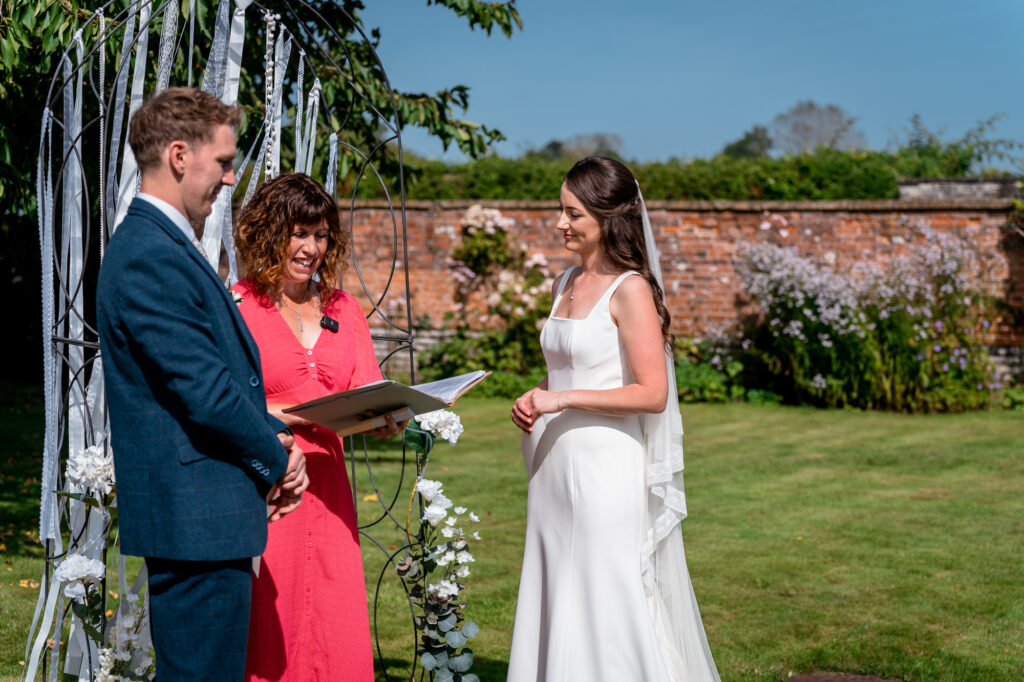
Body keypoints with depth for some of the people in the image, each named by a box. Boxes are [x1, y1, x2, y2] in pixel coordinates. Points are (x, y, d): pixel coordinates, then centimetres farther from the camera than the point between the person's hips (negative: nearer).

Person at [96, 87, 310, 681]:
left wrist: (275, 438, 6)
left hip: (200, 518, 11)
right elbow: (204, 389, -21)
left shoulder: (165, 247, 17)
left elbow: (225, 372, 20)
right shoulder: (149, 256, -18)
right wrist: (277, 457, -6)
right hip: (196, 519, -11)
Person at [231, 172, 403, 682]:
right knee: (264, 631, -2)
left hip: (326, 483, 5)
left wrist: (385, 421, -10)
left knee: (337, 634, 3)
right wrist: (268, 416, -22)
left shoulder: (342, 310, 14)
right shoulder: (237, 306, -3)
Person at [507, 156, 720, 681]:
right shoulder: (566, 284, 13)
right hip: (556, 469, 8)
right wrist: (534, 400, 5)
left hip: (607, 470, -8)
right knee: (555, 610, 10)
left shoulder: (630, 289, -11)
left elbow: (653, 394, -16)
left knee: (605, 609, -3)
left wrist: (563, 400, -16)